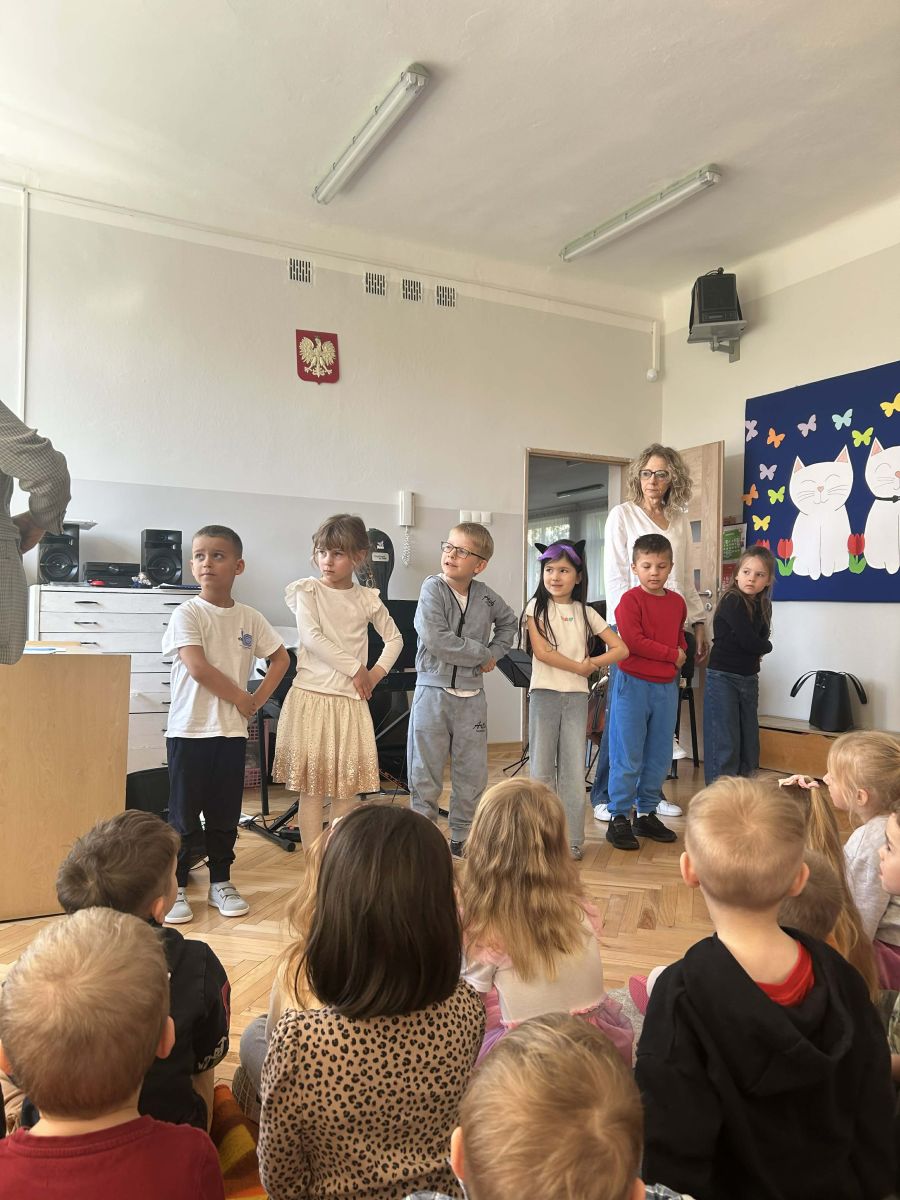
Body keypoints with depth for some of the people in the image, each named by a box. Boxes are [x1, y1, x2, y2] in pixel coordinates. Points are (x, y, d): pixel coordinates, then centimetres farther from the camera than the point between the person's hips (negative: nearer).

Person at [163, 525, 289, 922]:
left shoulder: (250, 618, 4)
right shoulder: (187, 614, -8)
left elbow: (280, 658, 14)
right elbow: (198, 667, -18)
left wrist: (259, 699, 2)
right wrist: (241, 698, -12)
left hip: (232, 730, 4)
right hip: (189, 728, -3)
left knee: (225, 814, 12)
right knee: (184, 814, 5)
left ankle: (220, 882, 25)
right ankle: (176, 887, 17)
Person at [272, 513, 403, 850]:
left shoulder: (367, 599, 7)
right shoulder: (307, 591, -1)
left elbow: (394, 638, 18)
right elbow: (311, 636, -14)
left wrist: (378, 671, 2)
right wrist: (356, 669, -14)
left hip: (351, 700, 2)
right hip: (311, 696, -2)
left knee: (347, 788, 7)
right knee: (311, 786, 2)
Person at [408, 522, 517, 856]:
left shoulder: (485, 596, 4)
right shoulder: (433, 588, -9)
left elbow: (509, 622, 25)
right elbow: (436, 640, -20)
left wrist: (496, 653, 7)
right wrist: (482, 655, -12)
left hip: (471, 694, 4)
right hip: (434, 690, -4)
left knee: (472, 772, 11)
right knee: (426, 771, 4)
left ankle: (462, 837, 26)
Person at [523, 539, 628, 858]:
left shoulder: (585, 613, 8)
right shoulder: (537, 608, 1)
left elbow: (620, 648, 6)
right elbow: (541, 651, -11)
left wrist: (593, 663, -8)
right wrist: (579, 667, -9)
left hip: (577, 696, 2)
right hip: (544, 693, -2)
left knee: (574, 770, 2)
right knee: (542, 769, 4)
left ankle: (572, 840, 9)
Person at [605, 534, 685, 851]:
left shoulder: (677, 602, 10)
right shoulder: (630, 600, -9)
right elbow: (632, 641, -19)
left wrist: (682, 652, 0)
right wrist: (671, 654, -13)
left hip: (666, 686, 6)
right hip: (633, 684, -6)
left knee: (659, 756, 13)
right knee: (628, 758, -2)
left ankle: (647, 814, 26)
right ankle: (619, 818, 9)